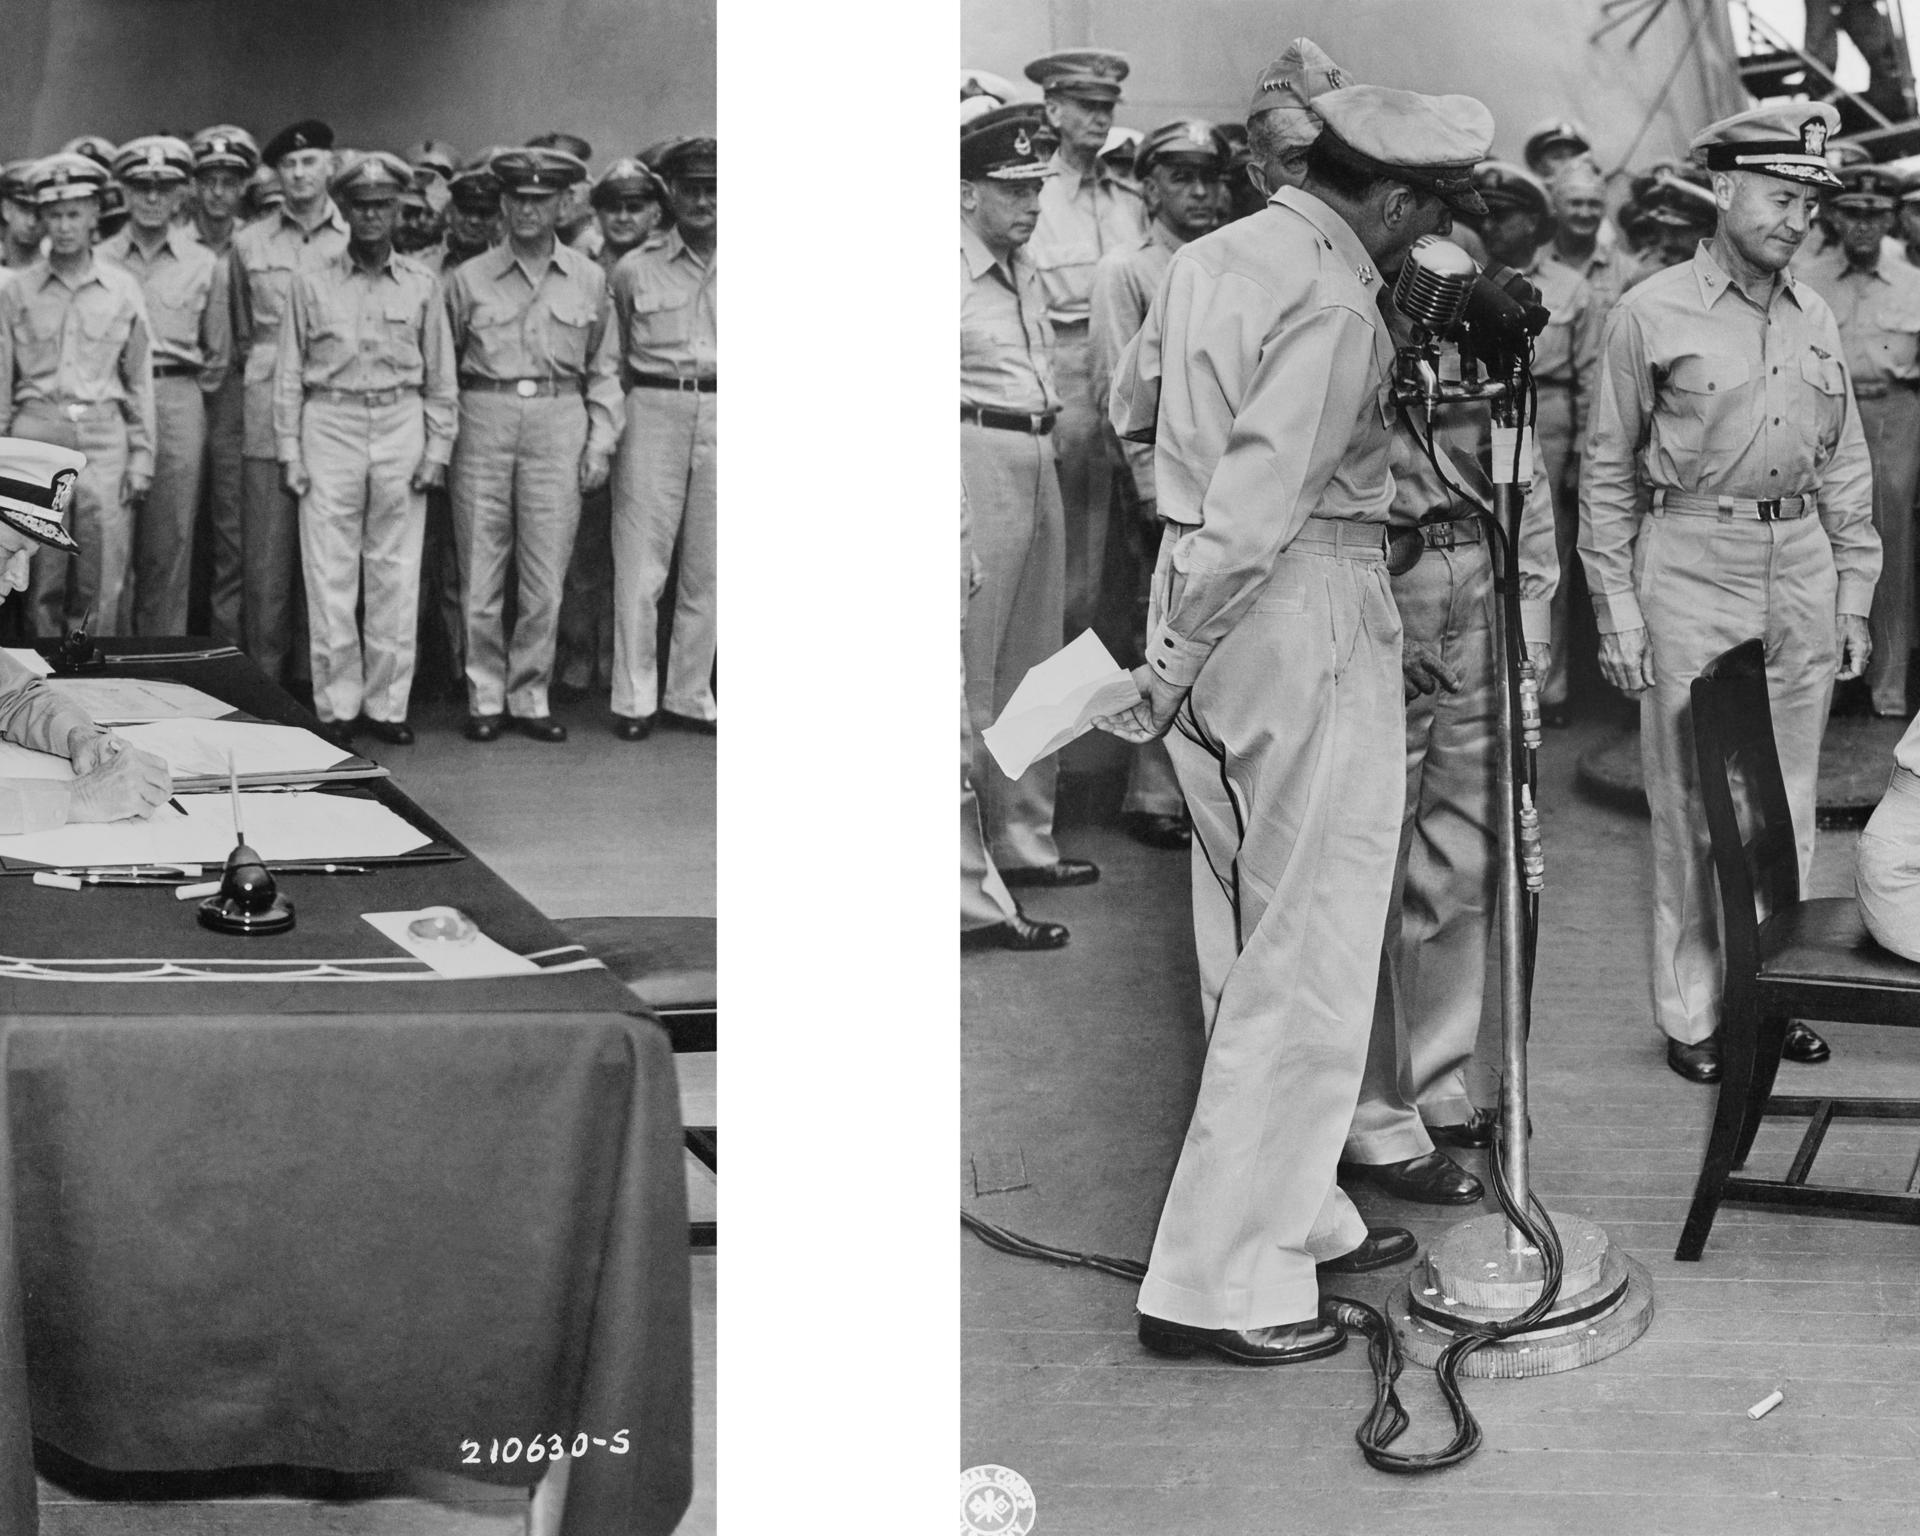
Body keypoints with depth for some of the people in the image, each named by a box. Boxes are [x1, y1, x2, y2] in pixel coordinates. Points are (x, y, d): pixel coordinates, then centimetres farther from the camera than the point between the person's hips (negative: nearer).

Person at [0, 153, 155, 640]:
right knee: (43, 583, 0)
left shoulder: (123, 289, 8)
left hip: (105, 436, 0)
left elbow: (139, 379, 10)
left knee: (104, 584, -4)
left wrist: (142, 455, 5)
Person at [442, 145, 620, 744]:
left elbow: (605, 368, 12)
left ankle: (530, 697, 12)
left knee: (545, 576, 2)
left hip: (559, 424, 1)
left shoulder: (589, 279, 8)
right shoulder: (468, 279, 5)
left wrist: (601, 440, 4)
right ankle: (485, 698, 12)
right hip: (484, 422, 0)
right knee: (480, 575, 2)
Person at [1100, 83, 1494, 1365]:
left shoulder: (1212, 255, 10)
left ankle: (1293, 1210, 32)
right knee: (1308, 955, -1)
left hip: (1197, 584, 9)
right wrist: (1167, 677, -20)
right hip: (1308, 602, -9)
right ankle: (1219, 1281, 3)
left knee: (1247, 942, 18)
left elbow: (1131, 405, 20)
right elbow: (1255, 508, -23)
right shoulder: (1335, 306, -17)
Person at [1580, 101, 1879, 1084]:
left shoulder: (1814, 319, 10)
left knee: (1789, 801, 9)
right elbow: (1607, 474, -3)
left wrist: (1855, 596, 11)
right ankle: (1691, 1015, 11)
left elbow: (1845, 468, 15)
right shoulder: (1652, 314, -5)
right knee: (1694, 806, 1)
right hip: (1692, 568, -5)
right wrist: (1616, 611, -6)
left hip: (1802, 565, 5)